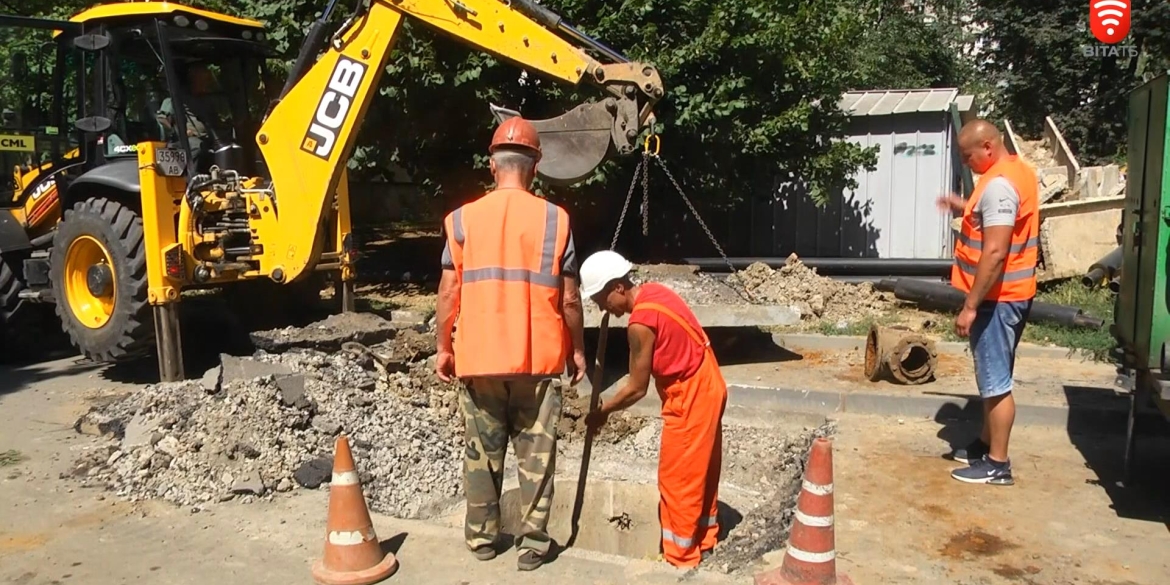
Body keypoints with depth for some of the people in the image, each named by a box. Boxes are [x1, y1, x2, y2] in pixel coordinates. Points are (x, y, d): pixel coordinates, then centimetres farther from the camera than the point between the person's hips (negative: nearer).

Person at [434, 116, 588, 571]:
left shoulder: (463, 218, -3)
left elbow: (449, 293, -1)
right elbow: (569, 299, -3)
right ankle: (532, 543, 15)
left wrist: (444, 348, 11)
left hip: (479, 358, 1)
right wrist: (577, 349, 9)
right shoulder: (555, 219, -5)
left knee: (483, 452, 15)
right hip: (540, 359, -1)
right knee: (536, 454, 8)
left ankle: (482, 536, 27)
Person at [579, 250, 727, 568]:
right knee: (700, 472, 19)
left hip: (689, 397, -10)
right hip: (706, 387, 10)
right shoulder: (652, 291, 2)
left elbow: (637, 388, -16)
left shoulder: (641, 323, -24)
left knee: (678, 479, 1)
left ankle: (681, 557, 13)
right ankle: (703, 540, 33)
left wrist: (602, 411, -3)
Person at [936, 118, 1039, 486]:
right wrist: (966, 209, 16)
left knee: (995, 380, -2)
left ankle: (998, 464, 7)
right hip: (1009, 293, 11)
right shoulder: (1017, 170, 11)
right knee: (992, 376, 19)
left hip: (997, 297, -11)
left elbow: (995, 252, -27)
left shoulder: (998, 183, -22)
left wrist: (970, 306, -25)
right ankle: (986, 444, 32)